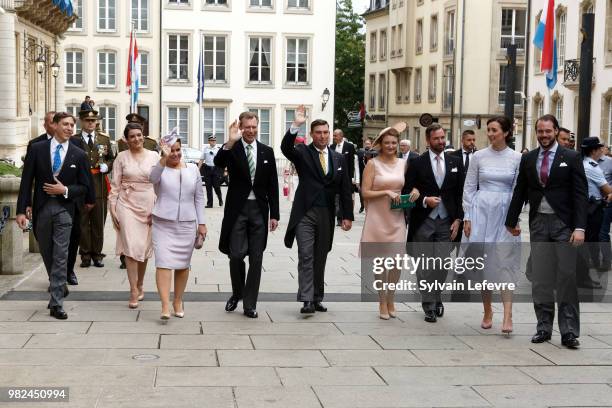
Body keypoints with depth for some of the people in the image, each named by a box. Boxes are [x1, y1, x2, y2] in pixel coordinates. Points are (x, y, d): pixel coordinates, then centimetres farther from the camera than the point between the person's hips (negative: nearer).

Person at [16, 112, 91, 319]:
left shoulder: (78, 155, 1)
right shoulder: (37, 149, 1)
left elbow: (84, 187, 6)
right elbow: (26, 181, -1)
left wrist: (65, 190, -13)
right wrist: (22, 210, -7)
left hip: (64, 208, -1)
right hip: (41, 208, 2)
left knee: (60, 257, -7)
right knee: (47, 254, 14)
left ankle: (56, 304, -4)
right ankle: (59, 287, 38)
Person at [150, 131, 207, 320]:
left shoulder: (192, 169, 8)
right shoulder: (160, 169, 0)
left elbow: (199, 197, 10)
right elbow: (153, 178, -26)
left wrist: (201, 223, 6)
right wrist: (164, 158, -39)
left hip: (187, 225, 3)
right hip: (163, 224, -3)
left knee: (183, 264, 9)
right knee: (164, 263, -11)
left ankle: (178, 301, 24)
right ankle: (165, 306, -15)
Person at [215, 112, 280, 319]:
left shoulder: (267, 151, 7)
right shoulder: (231, 149, -1)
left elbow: (273, 185, 7)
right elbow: (218, 163, -23)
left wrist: (274, 214, 3)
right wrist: (230, 142, -37)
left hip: (259, 209, 3)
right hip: (237, 208, -2)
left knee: (256, 259, 4)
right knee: (236, 255, -4)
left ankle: (249, 304, 12)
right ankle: (237, 293, 22)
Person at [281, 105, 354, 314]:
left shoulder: (338, 158, 10)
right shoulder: (302, 153, 1)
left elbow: (345, 189, 10)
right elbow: (286, 148, -21)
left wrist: (347, 215, 5)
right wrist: (295, 126, -33)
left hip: (326, 215, 4)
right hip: (305, 213, -4)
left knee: (320, 259, 10)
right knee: (306, 256, -10)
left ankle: (317, 299, 18)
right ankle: (307, 300, -11)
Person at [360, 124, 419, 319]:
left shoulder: (404, 163, 7)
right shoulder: (373, 164, -4)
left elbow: (412, 182, 20)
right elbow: (365, 193, -7)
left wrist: (415, 190, -1)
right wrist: (386, 192, -17)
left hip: (397, 218, 3)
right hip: (377, 217, -3)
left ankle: (391, 299, 19)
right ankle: (382, 301, 19)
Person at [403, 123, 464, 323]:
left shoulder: (455, 162, 8)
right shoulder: (417, 163, 0)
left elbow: (460, 193, 9)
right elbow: (407, 192, 0)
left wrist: (458, 218, 2)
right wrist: (425, 200, -15)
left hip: (446, 222, 2)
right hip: (423, 222, -2)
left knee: (442, 264, -2)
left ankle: (436, 298, 21)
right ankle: (429, 305, 11)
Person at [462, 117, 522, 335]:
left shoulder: (517, 158, 1)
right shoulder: (479, 156, 4)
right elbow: (469, 188, 6)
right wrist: (467, 217, 0)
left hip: (505, 214, -1)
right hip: (481, 211, 2)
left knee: (504, 260, -9)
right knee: (483, 261, 4)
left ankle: (507, 315, -13)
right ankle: (487, 311, 16)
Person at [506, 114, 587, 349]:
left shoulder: (571, 158, -1)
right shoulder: (528, 159, 9)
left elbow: (580, 194, -4)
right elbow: (520, 192, 15)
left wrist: (579, 227, -12)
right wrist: (511, 221, 14)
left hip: (563, 224, -3)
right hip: (538, 223, 3)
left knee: (567, 278, -3)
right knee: (540, 280, 5)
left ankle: (569, 331, 3)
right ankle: (544, 327, 14)